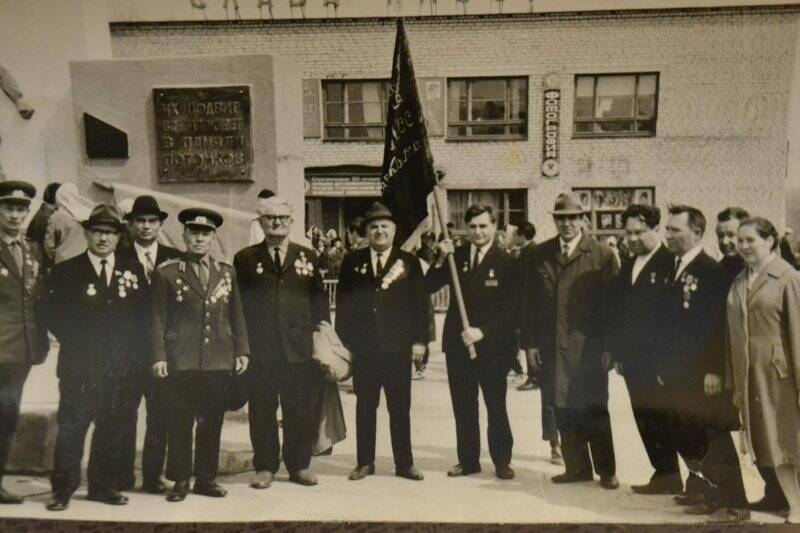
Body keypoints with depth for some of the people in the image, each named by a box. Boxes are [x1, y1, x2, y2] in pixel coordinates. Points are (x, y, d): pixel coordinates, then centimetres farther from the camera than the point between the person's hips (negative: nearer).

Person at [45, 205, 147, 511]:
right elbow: (54, 316, 0)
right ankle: (63, 488, 11)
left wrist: (133, 351, 0)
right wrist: (78, 346, -7)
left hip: (120, 367, 2)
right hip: (79, 367, -2)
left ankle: (103, 485, 20)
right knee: (71, 426, -1)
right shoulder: (65, 271, 4)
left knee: (110, 428, 9)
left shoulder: (133, 271, 10)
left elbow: (143, 315, 9)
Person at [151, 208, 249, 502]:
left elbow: (236, 315, 13)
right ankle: (180, 480, 19)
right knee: (180, 422, 4)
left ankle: (206, 478, 23)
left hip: (220, 361, 3)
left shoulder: (227, 272, 11)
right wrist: (159, 356, -7)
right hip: (182, 361, -3)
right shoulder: (166, 272, 2)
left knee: (212, 422, 9)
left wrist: (242, 351, 7)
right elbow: (158, 318, -1)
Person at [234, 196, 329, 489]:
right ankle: (265, 467, 21)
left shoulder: (307, 257, 9)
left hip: (299, 349, 1)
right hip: (259, 351, -1)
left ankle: (299, 465, 23)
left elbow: (319, 301, 9)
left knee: (300, 410, 8)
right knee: (262, 411, 7)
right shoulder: (245, 259, 6)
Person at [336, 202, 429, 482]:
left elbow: (420, 302, 3)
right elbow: (342, 302, 7)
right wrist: (343, 340, 1)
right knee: (365, 407, 9)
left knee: (400, 407, 6)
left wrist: (419, 340, -4)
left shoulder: (408, 262, 5)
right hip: (363, 347, 1)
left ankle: (404, 463, 19)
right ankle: (365, 462, 22)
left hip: (398, 347, -1)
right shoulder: (352, 261, 8)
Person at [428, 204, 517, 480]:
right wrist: (441, 260, -13)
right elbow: (429, 287, 1)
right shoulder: (456, 256, 5)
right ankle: (468, 460, 25)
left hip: (492, 345, -4)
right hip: (457, 343, 4)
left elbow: (512, 308, -9)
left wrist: (482, 332, -17)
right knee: (463, 407, 12)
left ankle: (502, 461, 22)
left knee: (496, 406, 7)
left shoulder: (507, 262, -6)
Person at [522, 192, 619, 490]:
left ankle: (606, 470, 21)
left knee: (594, 411, 5)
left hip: (588, 348, -3)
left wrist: (609, 345, -7)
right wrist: (530, 341, 3)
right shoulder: (540, 255, 8)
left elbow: (611, 303, -4)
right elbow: (530, 301, 8)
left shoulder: (602, 255, -2)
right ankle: (577, 468, 24)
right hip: (552, 348, 3)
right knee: (564, 411, 10)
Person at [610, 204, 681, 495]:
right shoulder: (627, 266, 14)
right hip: (632, 361, 7)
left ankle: (668, 476, 16)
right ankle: (664, 473, 23)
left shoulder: (670, 263, -9)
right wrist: (618, 353, 10)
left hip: (658, 360, -7)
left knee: (659, 419, 1)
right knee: (644, 420, 11)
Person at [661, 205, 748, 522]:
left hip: (703, 374, -7)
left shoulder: (711, 270, -12)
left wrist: (714, 370, -20)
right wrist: (663, 365, 13)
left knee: (715, 439, 1)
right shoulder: (674, 271, 12)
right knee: (685, 437, 15)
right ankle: (701, 491, 30)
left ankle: (734, 504, 13)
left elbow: (719, 324, -17)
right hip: (677, 373, 8)